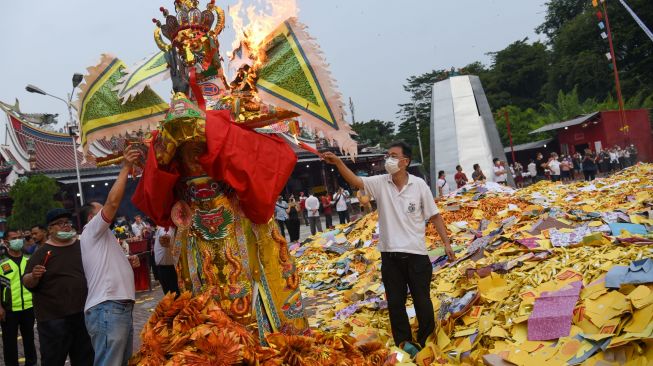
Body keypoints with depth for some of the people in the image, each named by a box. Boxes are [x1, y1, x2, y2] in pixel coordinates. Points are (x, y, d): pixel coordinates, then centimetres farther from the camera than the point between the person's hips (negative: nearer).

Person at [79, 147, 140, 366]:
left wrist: (127, 263, 14)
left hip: (120, 308, 10)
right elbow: (113, 202, -14)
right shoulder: (91, 232, 1)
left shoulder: (102, 239, 29)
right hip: (107, 309, -10)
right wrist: (126, 167, -12)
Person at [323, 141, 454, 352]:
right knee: (395, 302, 10)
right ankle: (403, 341, 27)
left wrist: (446, 243, -2)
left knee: (422, 300, 11)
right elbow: (355, 181, -17)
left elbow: (434, 216, 1)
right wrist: (337, 162, -32)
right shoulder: (380, 183, -2)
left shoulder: (419, 185, -5)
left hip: (416, 253, -1)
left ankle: (427, 340, 32)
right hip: (390, 254, 2)